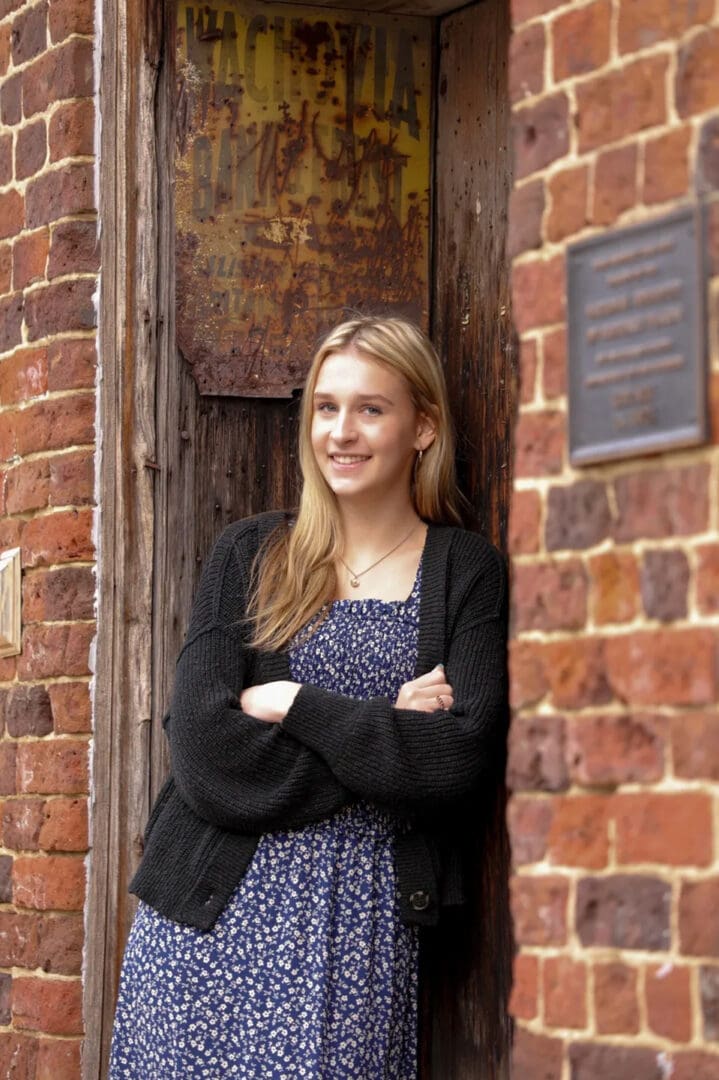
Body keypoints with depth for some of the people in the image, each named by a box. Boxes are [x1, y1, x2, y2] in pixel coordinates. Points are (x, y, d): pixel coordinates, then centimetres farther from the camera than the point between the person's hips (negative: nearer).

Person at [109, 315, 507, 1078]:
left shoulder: (468, 574, 3)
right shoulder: (249, 555, 7)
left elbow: (460, 760, -12)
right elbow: (203, 750, -6)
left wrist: (292, 702, -8)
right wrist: (387, 733, -9)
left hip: (360, 926, -1)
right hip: (212, 917, 2)